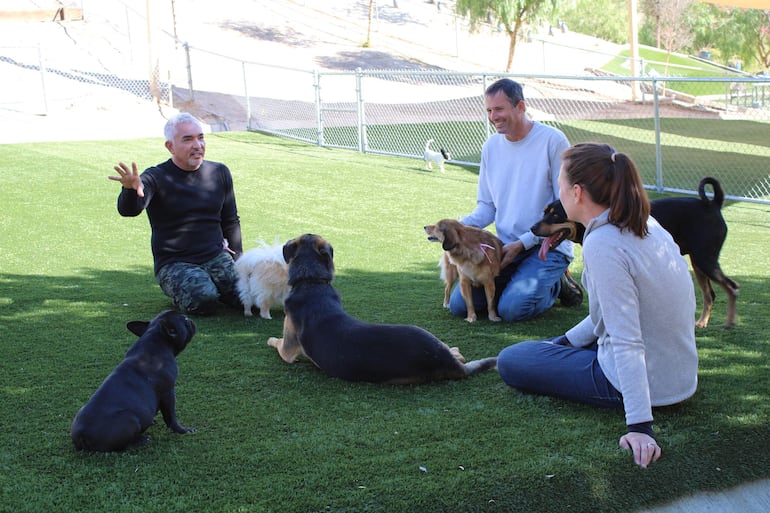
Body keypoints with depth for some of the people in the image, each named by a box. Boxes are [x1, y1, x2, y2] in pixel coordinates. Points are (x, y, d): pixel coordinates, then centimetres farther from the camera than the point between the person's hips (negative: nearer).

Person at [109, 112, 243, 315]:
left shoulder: (219, 173, 8)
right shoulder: (156, 178, -8)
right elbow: (129, 210, -28)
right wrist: (131, 190, -50)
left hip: (216, 258, 4)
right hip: (175, 264, -4)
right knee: (204, 299, -32)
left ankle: (209, 285, 12)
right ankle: (180, 293, 5)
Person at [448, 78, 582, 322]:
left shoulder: (553, 140, -10)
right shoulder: (491, 146, 9)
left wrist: (523, 243, -16)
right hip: (505, 247, 6)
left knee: (512, 309, -25)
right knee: (458, 304, -9)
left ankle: (554, 284, 6)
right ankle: (519, 282, 14)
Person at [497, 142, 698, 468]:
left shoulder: (602, 245, -26)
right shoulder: (645, 226, 2)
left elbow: (627, 341, -30)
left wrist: (640, 426, -31)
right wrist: (564, 342, 19)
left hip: (647, 384, -9)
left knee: (510, 361, 4)